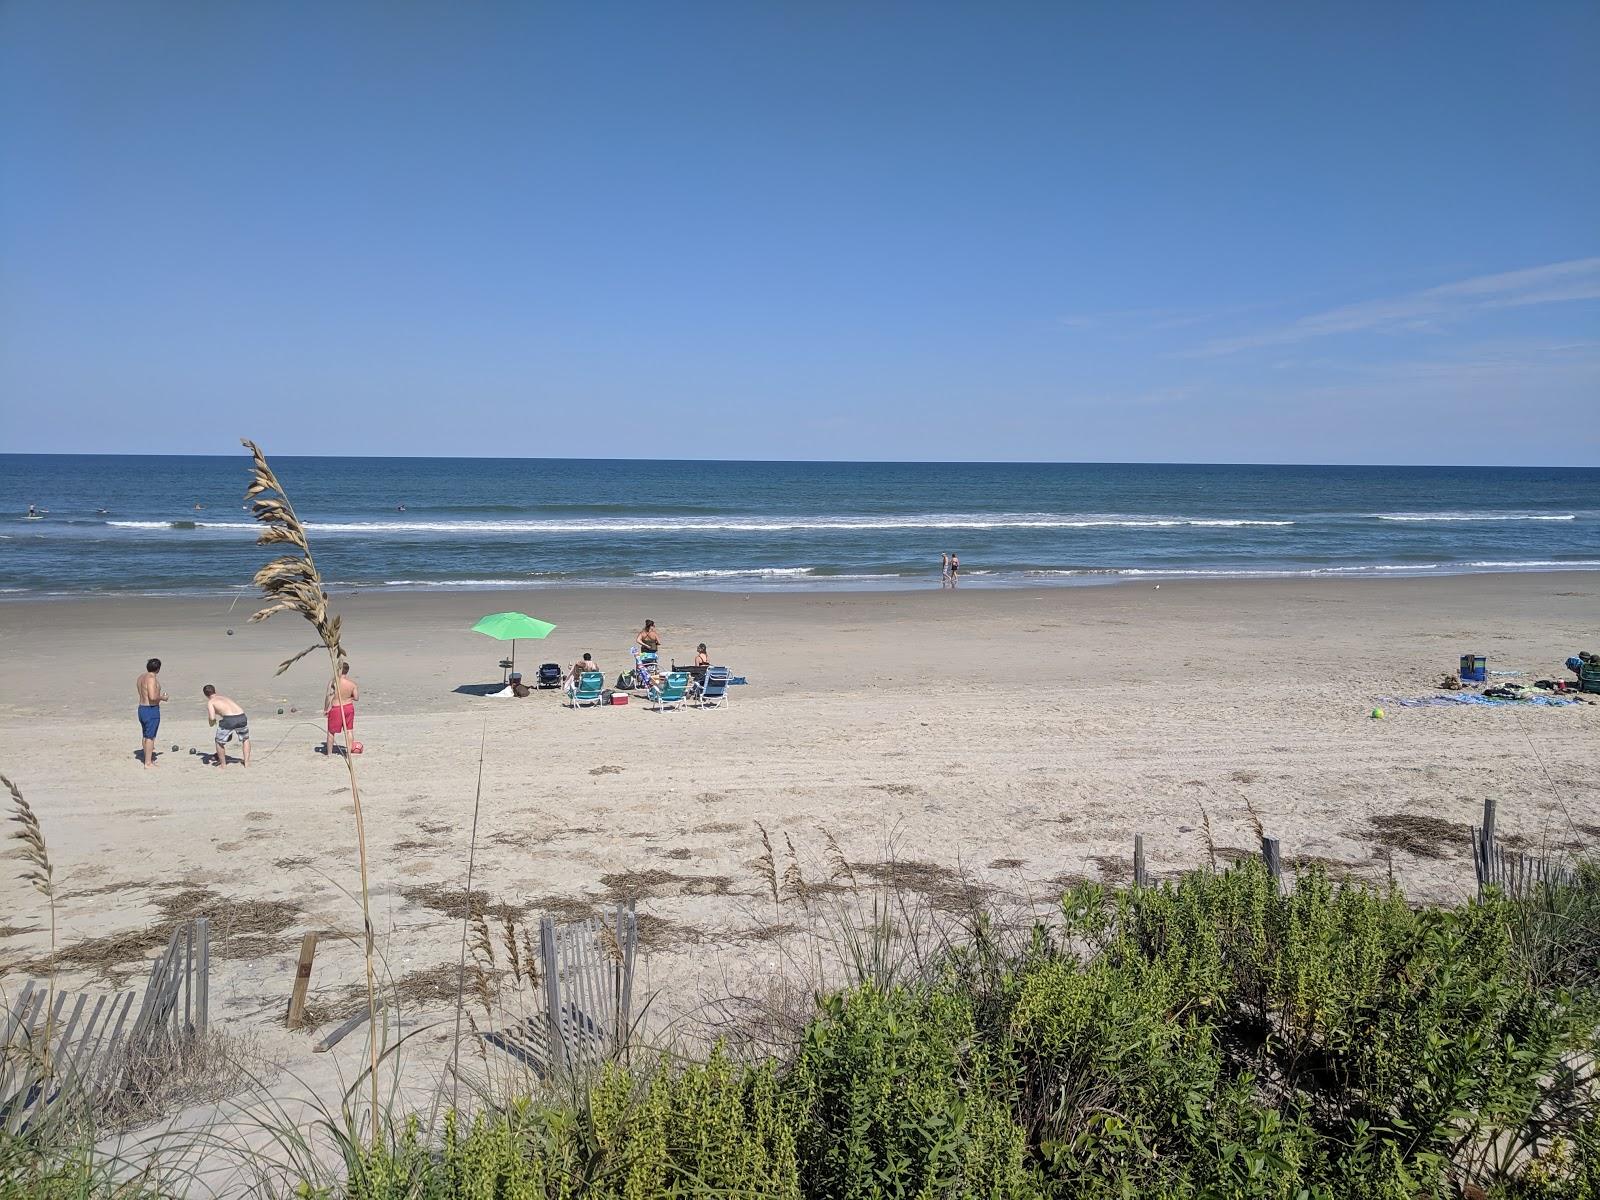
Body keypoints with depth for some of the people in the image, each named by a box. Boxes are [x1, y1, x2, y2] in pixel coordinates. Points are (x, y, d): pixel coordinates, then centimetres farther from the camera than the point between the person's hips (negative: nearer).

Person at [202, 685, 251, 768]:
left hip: (229, 719, -5)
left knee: (219, 742, 22)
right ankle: (247, 762, 28)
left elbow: (212, 718, -1)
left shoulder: (210, 702, 13)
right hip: (242, 717, 5)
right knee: (245, 739, 32)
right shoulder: (224, 697, 30)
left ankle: (223, 764, 28)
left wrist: (212, 722, 20)